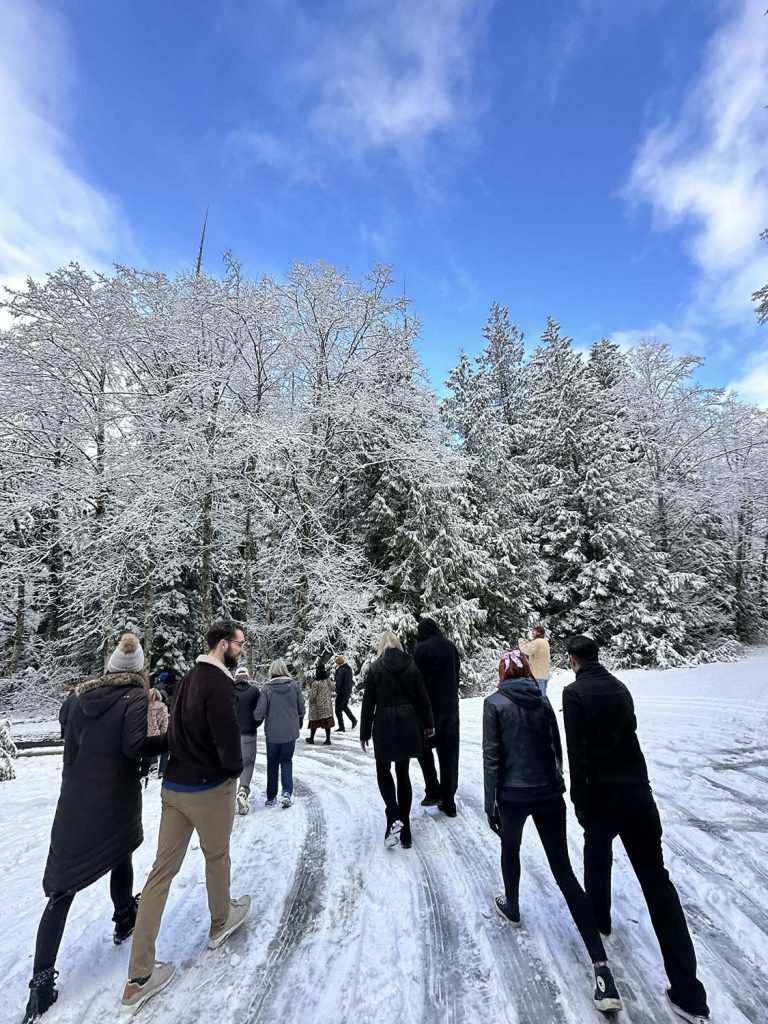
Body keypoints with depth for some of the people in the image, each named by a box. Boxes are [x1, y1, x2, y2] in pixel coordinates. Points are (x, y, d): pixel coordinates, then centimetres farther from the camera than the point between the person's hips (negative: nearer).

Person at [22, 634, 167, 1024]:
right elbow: (136, 746, -24)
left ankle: (42, 981, 7)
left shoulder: (83, 696, 2)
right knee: (121, 858, 24)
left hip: (74, 802, 4)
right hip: (116, 803, -3)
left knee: (62, 889, 8)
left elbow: (71, 748, 9)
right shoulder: (136, 697, -15)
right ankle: (124, 921, 43)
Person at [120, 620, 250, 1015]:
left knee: (163, 868, 12)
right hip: (210, 788, -7)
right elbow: (227, 736, -26)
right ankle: (220, 922, 43)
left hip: (174, 784, 7)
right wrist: (236, 767, -6)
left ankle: (139, 977, 19)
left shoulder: (188, 677, 5)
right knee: (216, 855, 18)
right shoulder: (219, 682, -23)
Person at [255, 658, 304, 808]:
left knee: (272, 764, 15)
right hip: (291, 732, 1)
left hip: (273, 733, -1)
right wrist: (299, 723, 17)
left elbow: (260, 712, -13)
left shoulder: (268, 688, -14)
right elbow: (301, 707, 0)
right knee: (286, 761, 16)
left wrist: (258, 721, 10)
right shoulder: (294, 685, -7)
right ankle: (287, 792, 1)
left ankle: (271, 797, 22)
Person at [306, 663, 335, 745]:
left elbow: (312, 696, -16)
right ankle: (328, 739, 8)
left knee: (314, 722, 10)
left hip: (317, 706, -5)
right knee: (327, 722, 7)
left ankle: (311, 738, 24)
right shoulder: (328, 681, -2)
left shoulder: (316, 683, -19)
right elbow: (331, 692, 9)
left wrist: (310, 690, -1)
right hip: (328, 705, 5)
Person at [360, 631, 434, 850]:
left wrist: (364, 734, 3)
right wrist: (428, 724, 14)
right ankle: (404, 829, 18)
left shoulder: (375, 668, -7)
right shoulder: (411, 665, 0)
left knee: (383, 771, 14)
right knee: (403, 773, 14)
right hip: (408, 725, 3)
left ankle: (394, 818, -5)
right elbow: (422, 697, 3)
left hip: (384, 725, -3)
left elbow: (369, 703, -5)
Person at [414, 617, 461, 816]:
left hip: (429, 706, -4)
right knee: (449, 755, 11)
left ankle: (433, 791, 6)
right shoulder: (450, 647, 3)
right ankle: (448, 803, 17)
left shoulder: (422, 649, -12)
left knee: (424, 747, 16)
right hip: (450, 707, 5)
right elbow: (457, 675, 10)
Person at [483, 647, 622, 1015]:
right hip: (549, 793, 3)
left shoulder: (495, 703, -11)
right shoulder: (542, 700, 0)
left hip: (513, 795, -3)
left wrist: (490, 804, -3)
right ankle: (600, 965, 5)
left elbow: (492, 758, -12)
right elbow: (555, 747, 8)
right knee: (564, 873, 10)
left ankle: (512, 908, 48)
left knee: (510, 849, 27)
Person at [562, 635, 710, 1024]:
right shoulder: (620, 688, 5)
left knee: (597, 856, 23)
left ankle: (598, 919, 45)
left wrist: (580, 800, -8)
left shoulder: (575, 692, -14)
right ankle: (688, 992, 9)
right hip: (638, 790, 4)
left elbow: (578, 751, -17)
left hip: (603, 792, -4)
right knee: (656, 878, 8)